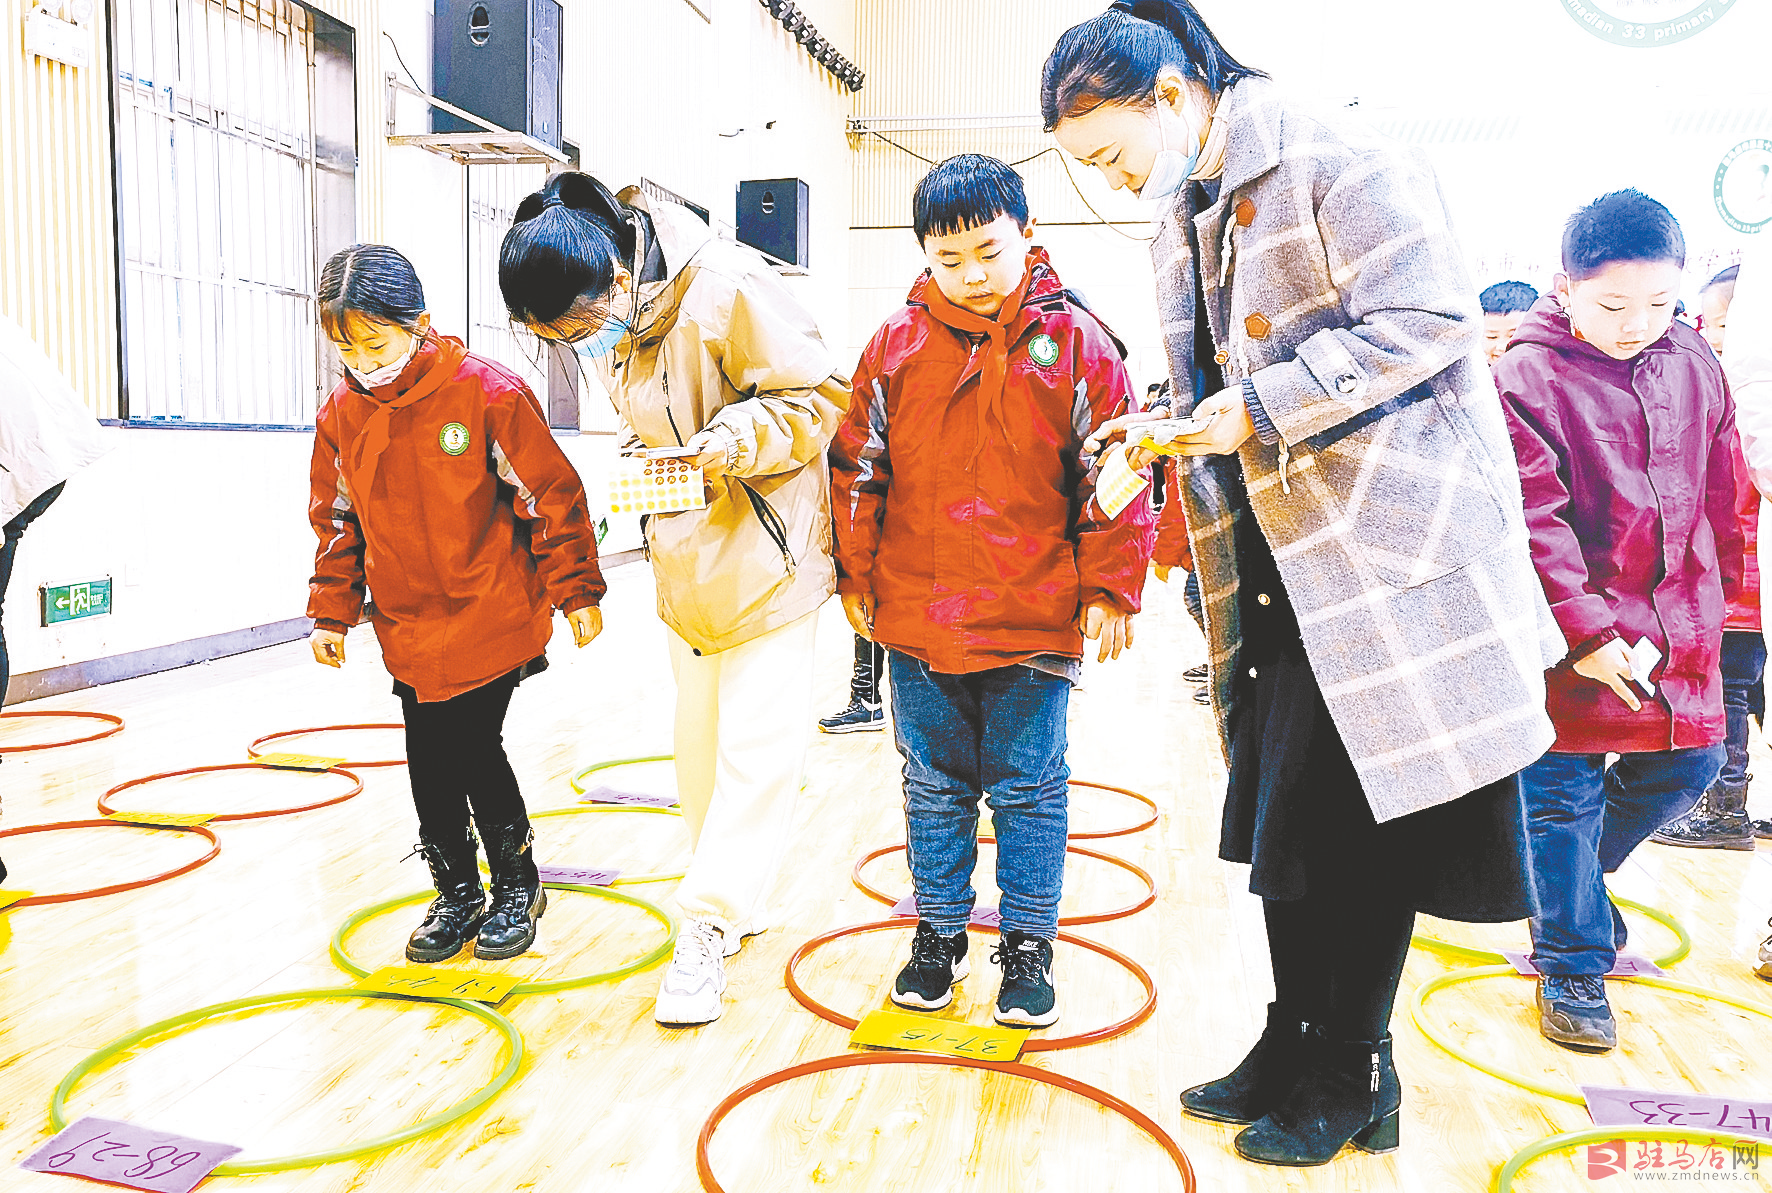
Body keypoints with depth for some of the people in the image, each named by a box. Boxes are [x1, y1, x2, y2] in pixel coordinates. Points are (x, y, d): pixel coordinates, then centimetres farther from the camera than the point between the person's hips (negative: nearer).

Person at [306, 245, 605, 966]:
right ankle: (457, 895, 28)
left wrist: (575, 591, -6)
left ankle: (517, 887, 23)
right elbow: (338, 523, 13)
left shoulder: (486, 392, -13)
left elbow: (551, 495, -8)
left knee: (474, 750, -1)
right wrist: (331, 614, 11)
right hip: (409, 630, 5)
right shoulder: (342, 416, 1)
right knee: (429, 765, 8)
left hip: (492, 621, -4)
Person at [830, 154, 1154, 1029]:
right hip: (917, 619, 2)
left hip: (1036, 621, -2)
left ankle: (1027, 946, 25)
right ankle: (939, 934, 31)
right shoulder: (896, 344, 1)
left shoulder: (1074, 342, -4)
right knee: (936, 785, 14)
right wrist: (858, 580, 9)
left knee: (1029, 788, 8)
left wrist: (1110, 591, -2)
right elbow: (858, 470, 8)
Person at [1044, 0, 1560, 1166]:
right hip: (1276, 567, 8)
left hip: (1390, 549, -8)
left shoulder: (1338, 164, -11)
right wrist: (1168, 433, 2)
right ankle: (1296, 1050, 28)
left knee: (1359, 827, 0)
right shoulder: (1185, 218, 15)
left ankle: (1350, 1079, 18)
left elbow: (1429, 323, -18)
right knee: (1283, 818, 13)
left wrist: (1256, 411, -20)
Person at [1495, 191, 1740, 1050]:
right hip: (1576, 632, -6)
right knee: (1565, 788, 3)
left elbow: (1723, 493, 15)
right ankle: (1572, 965, 18)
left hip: (1678, 621, 6)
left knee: (1687, 763, 15)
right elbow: (1535, 523, -18)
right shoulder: (1526, 377, -13)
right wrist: (1586, 632, -20)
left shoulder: (1694, 365, 5)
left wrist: (1719, 593, 18)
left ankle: (1567, 881, 38)